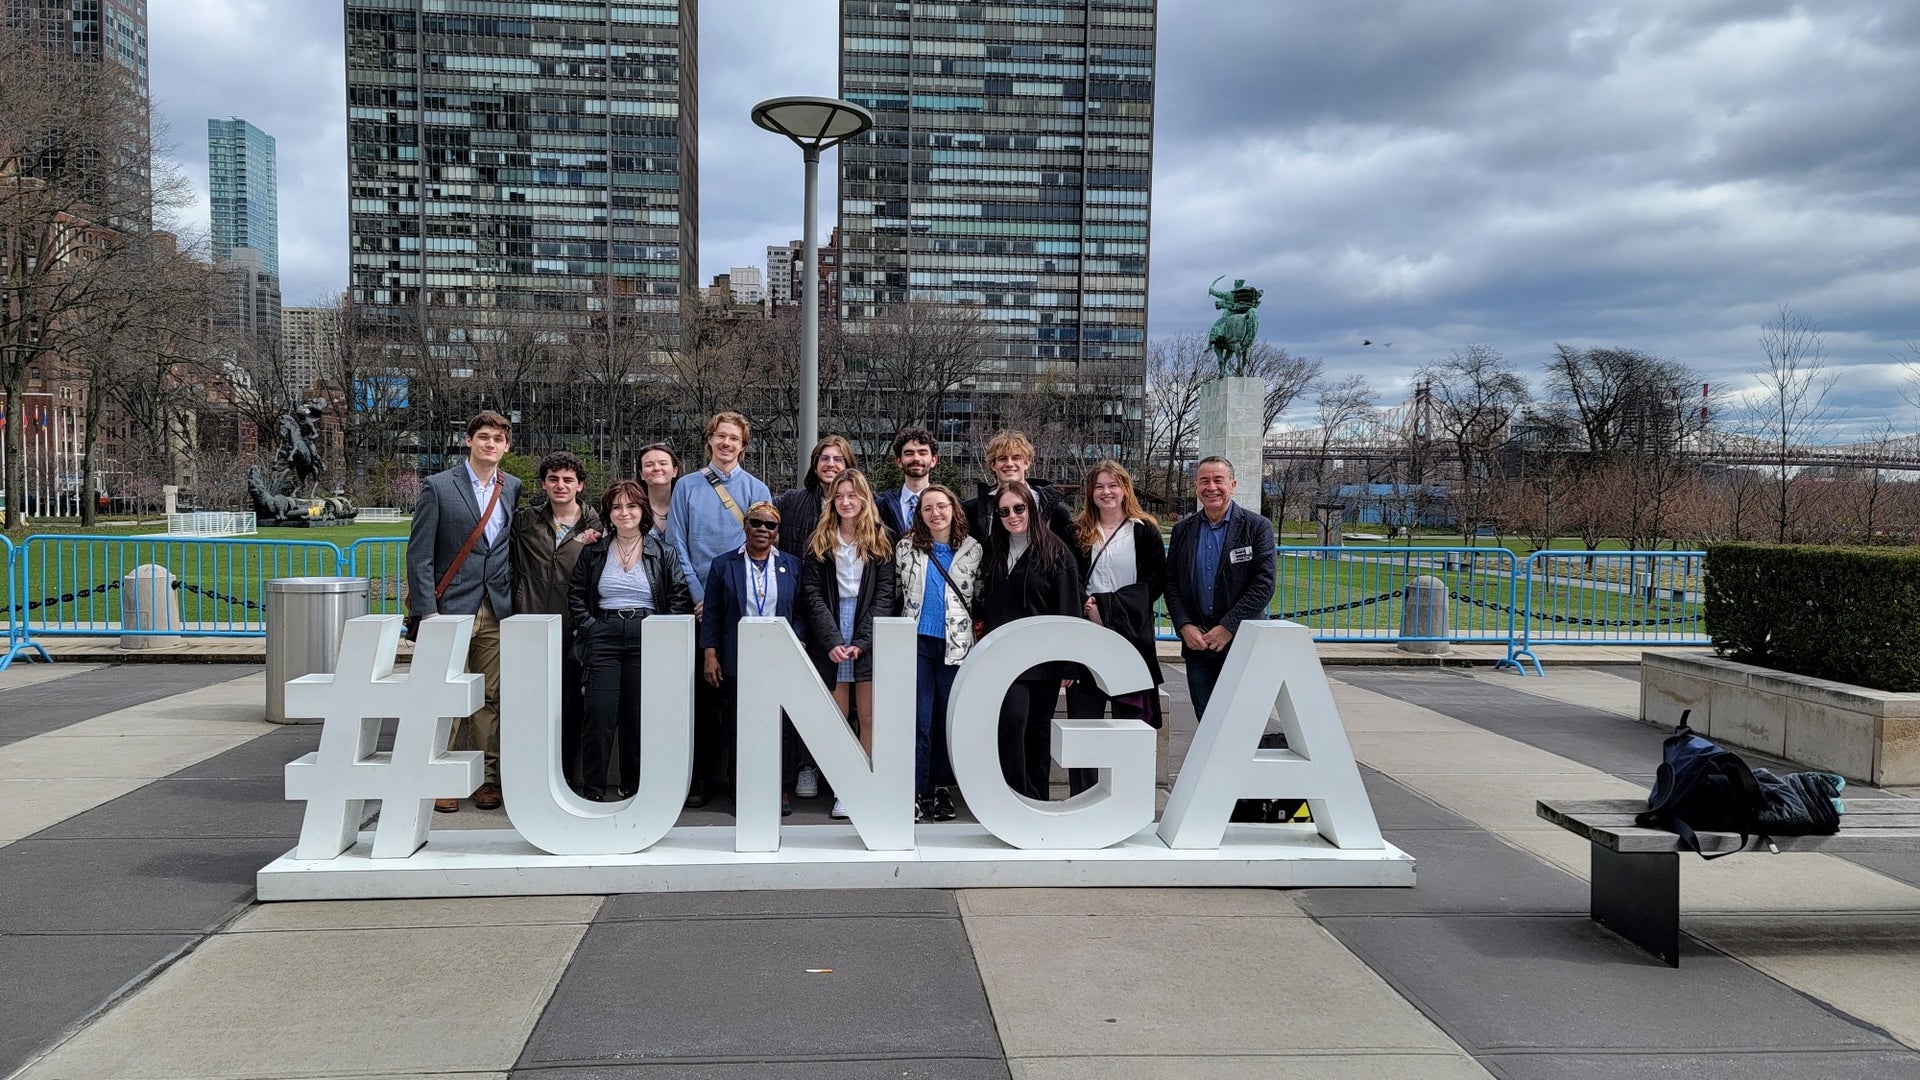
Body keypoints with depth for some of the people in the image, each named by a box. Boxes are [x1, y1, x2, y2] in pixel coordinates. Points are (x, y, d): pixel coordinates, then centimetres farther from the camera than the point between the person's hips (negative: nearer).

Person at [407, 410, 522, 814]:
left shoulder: (514, 489, 10)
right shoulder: (438, 487, 0)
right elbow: (419, 554, -3)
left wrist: (515, 604, 5)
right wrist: (427, 611, -9)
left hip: (497, 612, 3)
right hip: (451, 609, -3)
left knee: (492, 697, 4)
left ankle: (488, 778, 12)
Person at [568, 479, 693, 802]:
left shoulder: (662, 552, 7)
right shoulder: (594, 551, 10)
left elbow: (680, 596, 5)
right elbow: (575, 593, 13)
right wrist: (590, 626, 1)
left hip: (646, 638, 0)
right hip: (604, 637, 0)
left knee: (639, 714, 2)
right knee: (600, 714, -7)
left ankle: (634, 786, 14)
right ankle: (593, 787, 2)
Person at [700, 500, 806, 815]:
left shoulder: (792, 566, 9)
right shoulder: (723, 565, 7)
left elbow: (802, 613, 9)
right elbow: (712, 614, 6)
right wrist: (710, 656, -1)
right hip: (737, 663, 0)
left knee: (782, 727, -2)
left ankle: (781, 790, 9)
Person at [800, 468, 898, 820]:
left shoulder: (880, 543, 6)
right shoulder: (820, 542, 8)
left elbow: (884, 596, 0)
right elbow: (812, 595, 1)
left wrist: (861, 642, -11)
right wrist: (833, 641, -11)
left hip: (869, 638, 0)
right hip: (829, 638, 0)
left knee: (870, 717, -1)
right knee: (836, 718, 1)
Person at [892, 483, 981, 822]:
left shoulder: (973, 550, 4)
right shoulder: (906, 547, 5)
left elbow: (980, 597, 11)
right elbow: (896, 591, 11)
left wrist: (973, 631, 6)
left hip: (956, 644, 0)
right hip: (917, 641, 0)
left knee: (948, 718, 6)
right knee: (919, 718, -2)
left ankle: (942, 788, 17)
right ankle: (916, 792, 3)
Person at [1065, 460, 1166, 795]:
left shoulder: (1144, 530, 5)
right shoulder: (1078, 532, 12)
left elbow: (1156, 582, -2)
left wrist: (1108, 606, -10)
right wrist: (1085, 605, -8)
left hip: (1130, 635, -1)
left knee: (1131, 717, 1)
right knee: (1083, 717, -1)